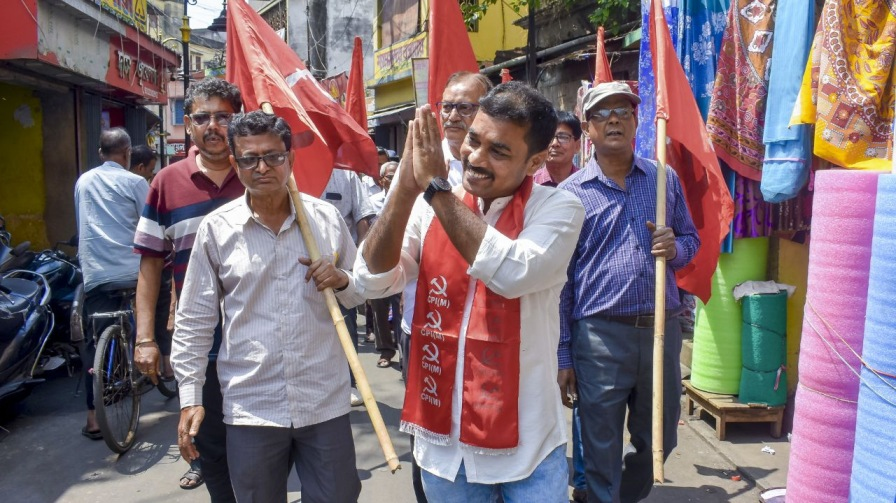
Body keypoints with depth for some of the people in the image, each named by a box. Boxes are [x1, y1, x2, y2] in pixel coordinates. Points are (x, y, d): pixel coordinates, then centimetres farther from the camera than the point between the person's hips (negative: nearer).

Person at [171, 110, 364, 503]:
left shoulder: (327, 218, 0)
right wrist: (190, 397, 0)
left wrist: (341, 281, -12)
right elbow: (194, 321, 2)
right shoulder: (216, 228, -3)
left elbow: (363, 292, 10)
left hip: (325, 404, 1)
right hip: (250, 408, 0)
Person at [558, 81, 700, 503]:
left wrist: (675, 248, -9)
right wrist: (562, 356, -4)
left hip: (661, 328, 4)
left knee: (659, 440, 19)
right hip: (600, 334, -3)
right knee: (602, 452, 7)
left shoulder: (664, 179, 7)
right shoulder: (571, 193, -2)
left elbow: (691, 239, 17)